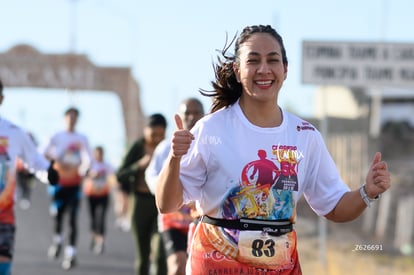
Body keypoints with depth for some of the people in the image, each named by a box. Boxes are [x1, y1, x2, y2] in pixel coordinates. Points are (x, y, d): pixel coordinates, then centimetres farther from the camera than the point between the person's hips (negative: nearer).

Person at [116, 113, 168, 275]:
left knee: (160, 254, -15)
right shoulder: (137, 148, -2)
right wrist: (140, 165, -21)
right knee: (142, 255, 9)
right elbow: (120, 176, -6)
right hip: (141, 203, 1)